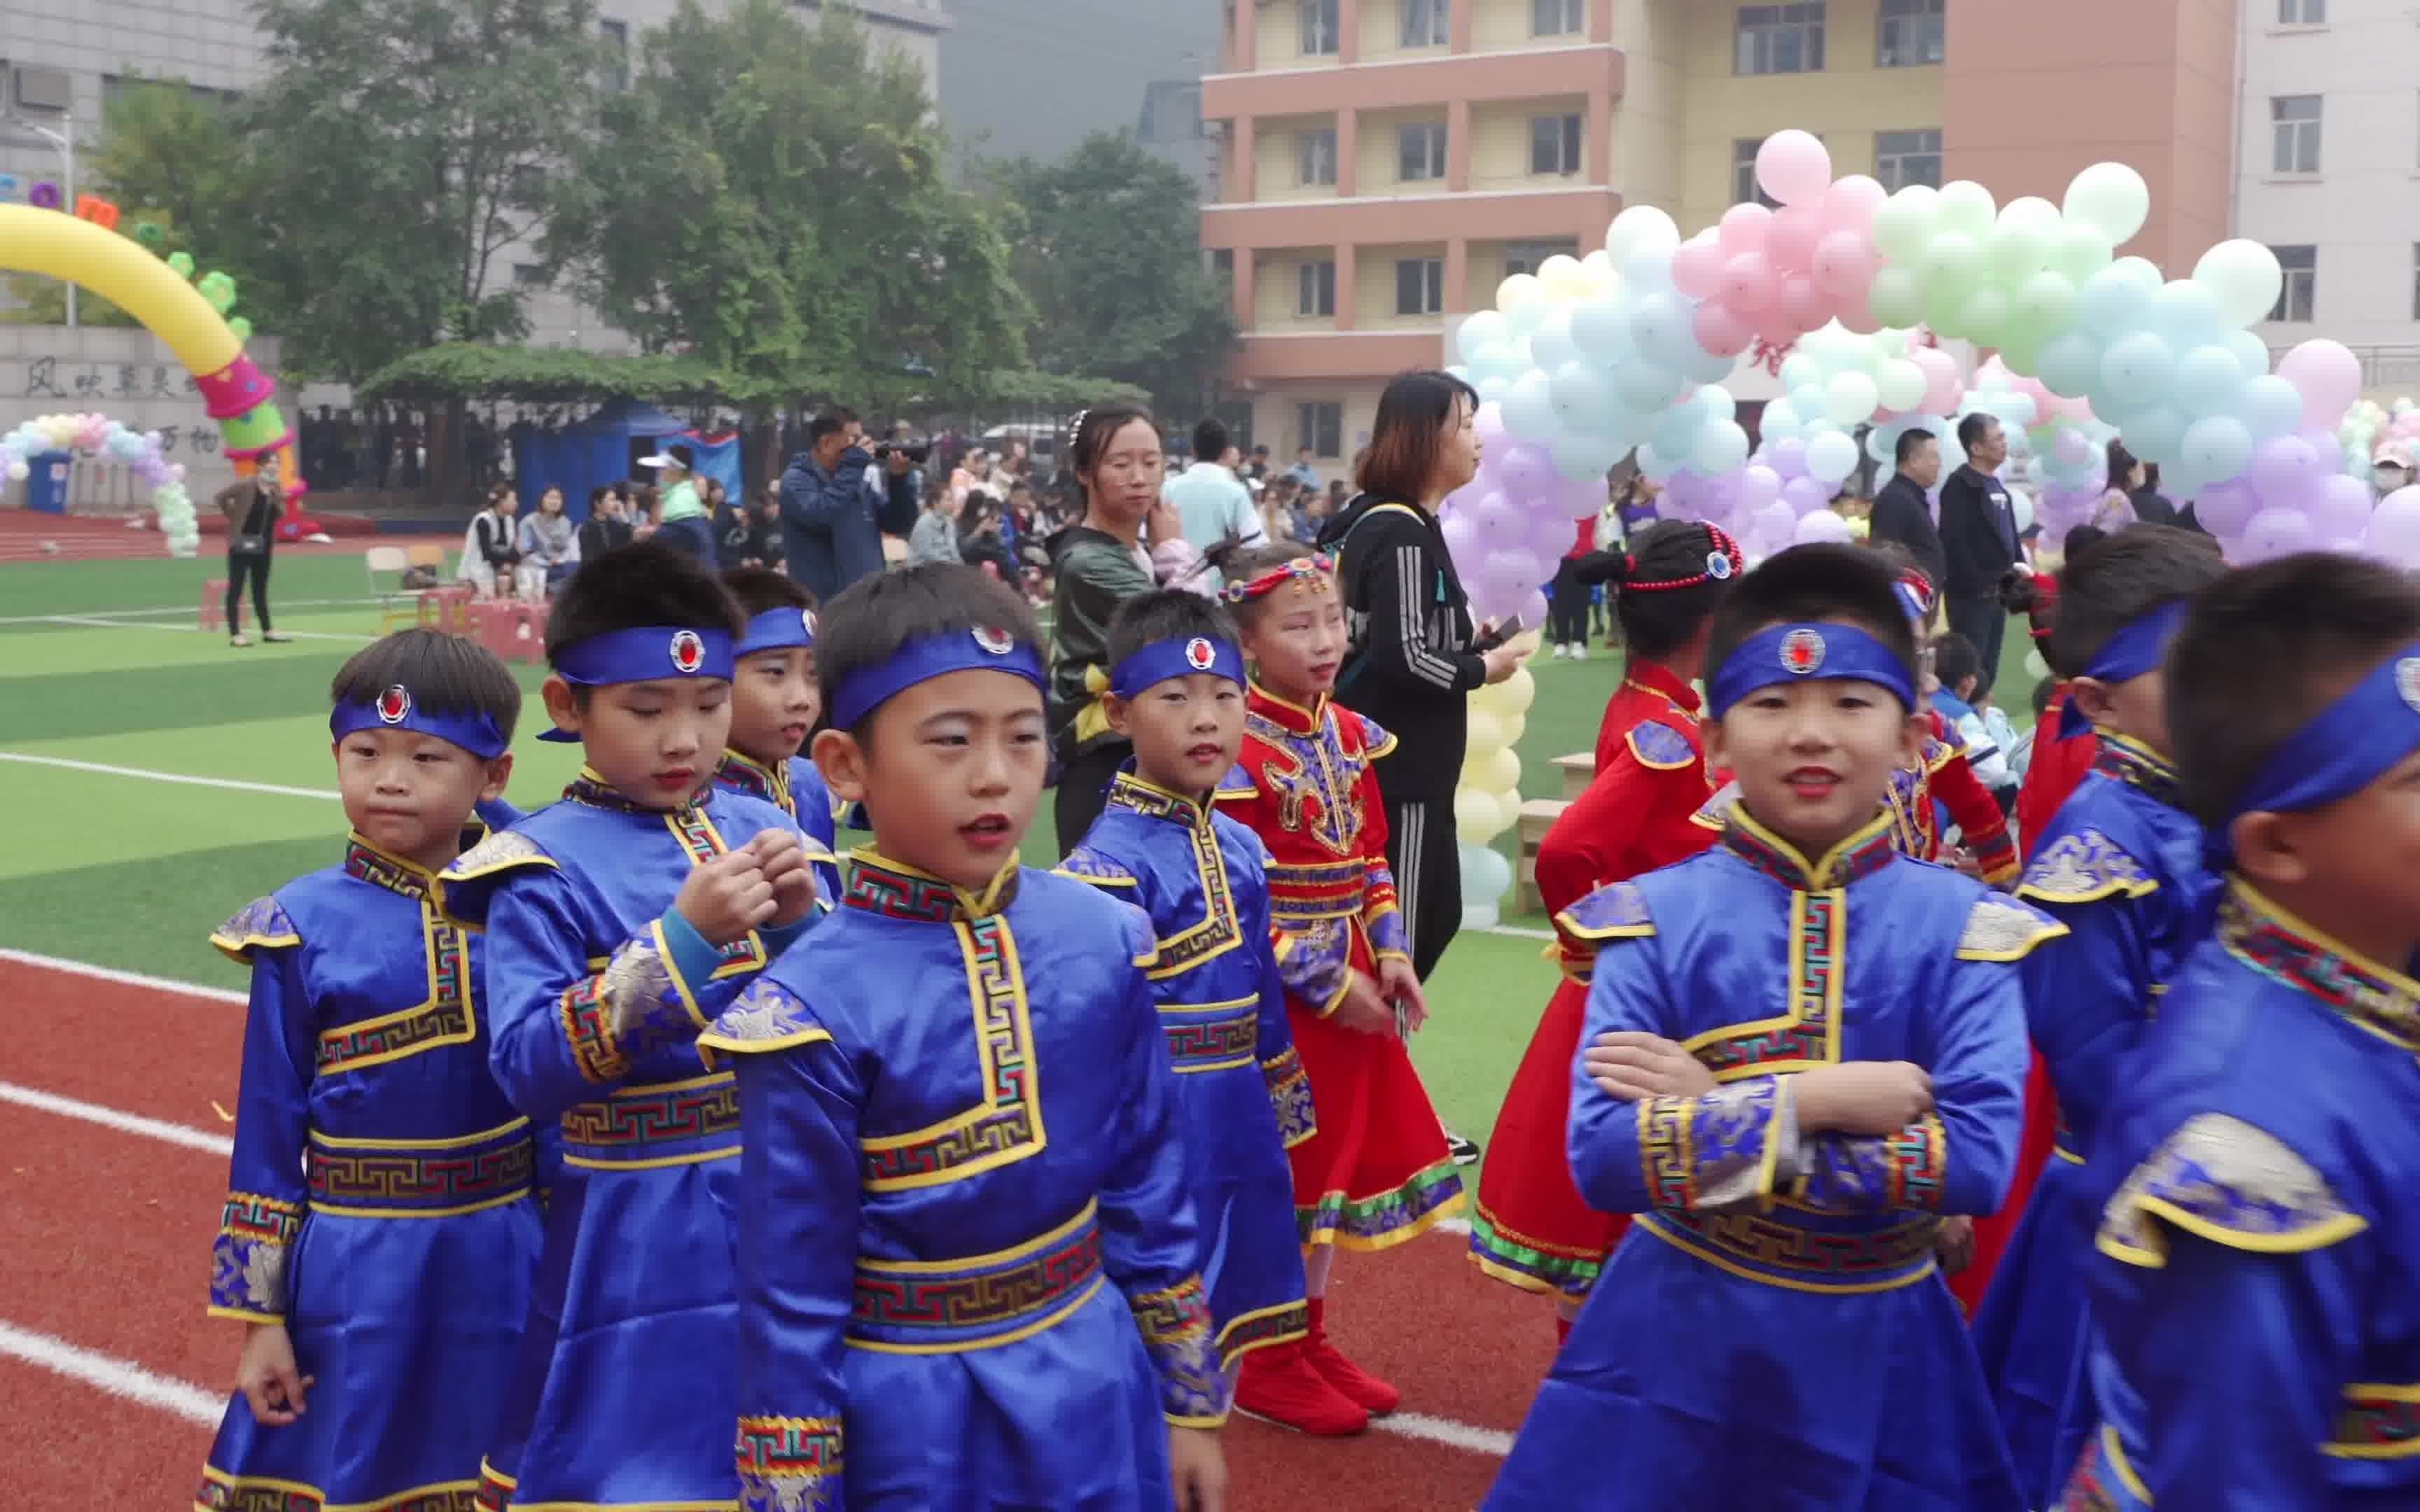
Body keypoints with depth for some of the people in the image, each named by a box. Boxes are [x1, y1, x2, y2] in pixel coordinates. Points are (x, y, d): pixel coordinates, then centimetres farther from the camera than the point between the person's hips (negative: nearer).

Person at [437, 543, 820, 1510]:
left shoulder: (760, 830, 4)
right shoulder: (544, 870, -9)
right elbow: (527, 1068, -19)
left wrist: (796, 922, -13)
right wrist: (685, 935, -25)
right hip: (643, 1248, -4)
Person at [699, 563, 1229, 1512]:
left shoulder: (1102, 940, -6)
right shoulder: (816, 1009, -19)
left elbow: (1149, 1185, 4)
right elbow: (790, 1299, -12)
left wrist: (1187, 1402, 10)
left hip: (1097, 1392, 4)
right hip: (910, 1427, -4)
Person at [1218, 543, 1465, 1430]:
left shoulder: (1351, 734, 6)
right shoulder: (1238, 748, -18)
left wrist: (1390, 954, -1)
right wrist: (1326, 982, -17)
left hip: (1353, 984, 8)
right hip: (1278, 992, -8)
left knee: (1340, 1155, 15)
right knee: (1279, 1168, 2)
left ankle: (1309, 1341, 30)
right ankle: (1265, 1363, 18)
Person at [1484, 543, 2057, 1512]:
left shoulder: (1964, 929, -7)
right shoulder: (1656, 920, -7)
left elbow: (1977, 1163, -17)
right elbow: (1601, 1157, -15)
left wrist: (1717, 1120, -18)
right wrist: (1808, 1101, -22)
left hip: (1878, 1346, 1)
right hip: (1676, 1336, 0)